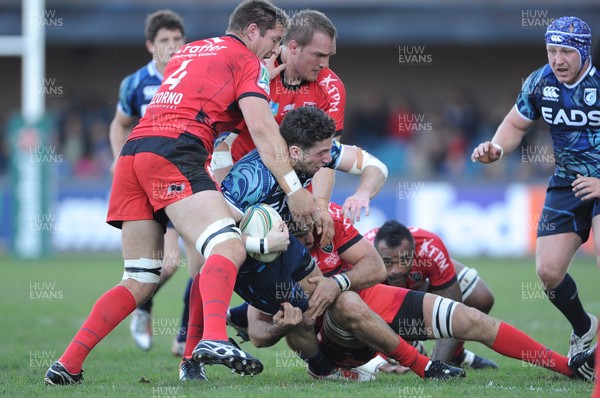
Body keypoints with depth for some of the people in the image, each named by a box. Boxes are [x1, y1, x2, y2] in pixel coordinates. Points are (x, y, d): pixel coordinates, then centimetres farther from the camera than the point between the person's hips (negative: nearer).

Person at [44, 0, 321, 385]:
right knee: (229, 248, -21)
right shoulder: (247, 62, 9)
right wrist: (294, 190, -5)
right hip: (174, 153, -8)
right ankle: (214, 338, -47)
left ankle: (67, 364, 6)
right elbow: (262, 129, -3)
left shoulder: (188, 51, 32)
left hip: (132, 153, 8)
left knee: (140, 281, 12)